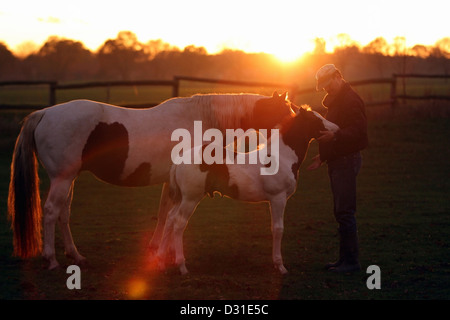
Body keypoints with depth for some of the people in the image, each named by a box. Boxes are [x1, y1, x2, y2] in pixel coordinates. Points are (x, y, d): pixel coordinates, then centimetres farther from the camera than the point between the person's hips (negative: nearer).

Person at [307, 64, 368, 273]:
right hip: (337, 160, 11)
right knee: (341, 212, 12)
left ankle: (351, 261, -8)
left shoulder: (351, 100, -13)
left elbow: (359, 130, -23)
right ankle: (345, 259, 17)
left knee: (345, 212, -11)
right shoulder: (335, 101, 20)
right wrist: (324, 155, 25)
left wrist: (335, 136, -34)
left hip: (347, 160, -11)